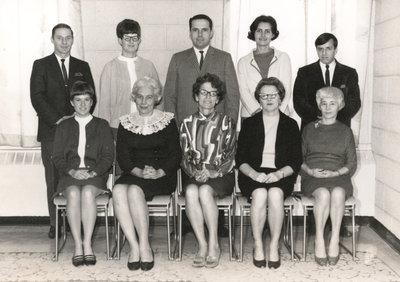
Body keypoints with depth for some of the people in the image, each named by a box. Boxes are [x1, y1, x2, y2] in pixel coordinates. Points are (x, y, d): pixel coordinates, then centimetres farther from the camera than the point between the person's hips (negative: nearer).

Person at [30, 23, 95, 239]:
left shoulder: (82, 67, 15)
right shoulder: (41, 66, 8)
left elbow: (90, 97, 11)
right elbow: (37, 97, -2)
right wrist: (58, 120, -11)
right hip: (51, 131, -1)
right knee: (54, 179, -1)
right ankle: (55, 224, 6)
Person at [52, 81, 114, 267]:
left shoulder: (102, 125, 15)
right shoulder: (64, 127, 18)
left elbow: (108, 155, 6)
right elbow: (57, 157, 10)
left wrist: (94, 172, -12)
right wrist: (71, 171, -10)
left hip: (95, 175, -1)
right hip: (70, 176, 1)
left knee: (88, 192, -35)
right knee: (73, 194, -33)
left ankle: (87, 244, -32)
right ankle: (78, 246, -31)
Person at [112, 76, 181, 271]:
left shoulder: (167, 121, 8)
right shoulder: (125, 123, 15)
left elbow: (175, 155, 2)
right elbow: (122, 156, 6)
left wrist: (159, 172, -15)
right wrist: (139, 172, -13)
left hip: (162, 177, -2)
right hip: (134, 175, 3)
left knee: (134, 190, -33)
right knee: (118, 191, -31)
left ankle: (144, 246, -24)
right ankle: (134, 246, -28)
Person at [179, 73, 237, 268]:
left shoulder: (226, 122, 9)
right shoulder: (187, 124, 14)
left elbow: (231, 156, 1)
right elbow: (184, 156, 8)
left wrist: (214, 172, -16)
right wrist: (194, 172, -13)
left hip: (220, 175, -2)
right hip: (193, 175, 2)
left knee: (205, 191, -34)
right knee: (191, 192, -32)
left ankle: (214, 244, -24)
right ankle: (202, 245, -26)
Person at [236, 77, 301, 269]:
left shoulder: (290, 125, 12)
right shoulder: (249, 124, 12)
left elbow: (296, 161, 5)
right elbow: (240, 159, 5)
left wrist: (278, 174, -14)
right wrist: (255, 174, -14)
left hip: (281, 176, 0)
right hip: (253, 175, 0)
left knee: (275, 194, -33)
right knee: (260, 194, -33)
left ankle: (274, 246, -22)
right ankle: (258, 245, -20)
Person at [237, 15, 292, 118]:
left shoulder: (283, 58, 13)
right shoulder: (243, 62, 13)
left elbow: (286, 89, 5)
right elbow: (243, 91, 3)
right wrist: (258, 111, -12)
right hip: (250, 115, 0)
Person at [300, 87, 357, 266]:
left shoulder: (345, 131, 15)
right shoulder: (309, 129, 16)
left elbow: (352, 163, 11)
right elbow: (299, 158, 12)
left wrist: (336, 172, -8)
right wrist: (310, 171, -8)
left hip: (338, 176, 0)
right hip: (313, 176, 0)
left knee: (338, 193, -35)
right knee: (323, 194, -35)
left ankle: (335, 239, -27)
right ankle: (319, 239, -27)